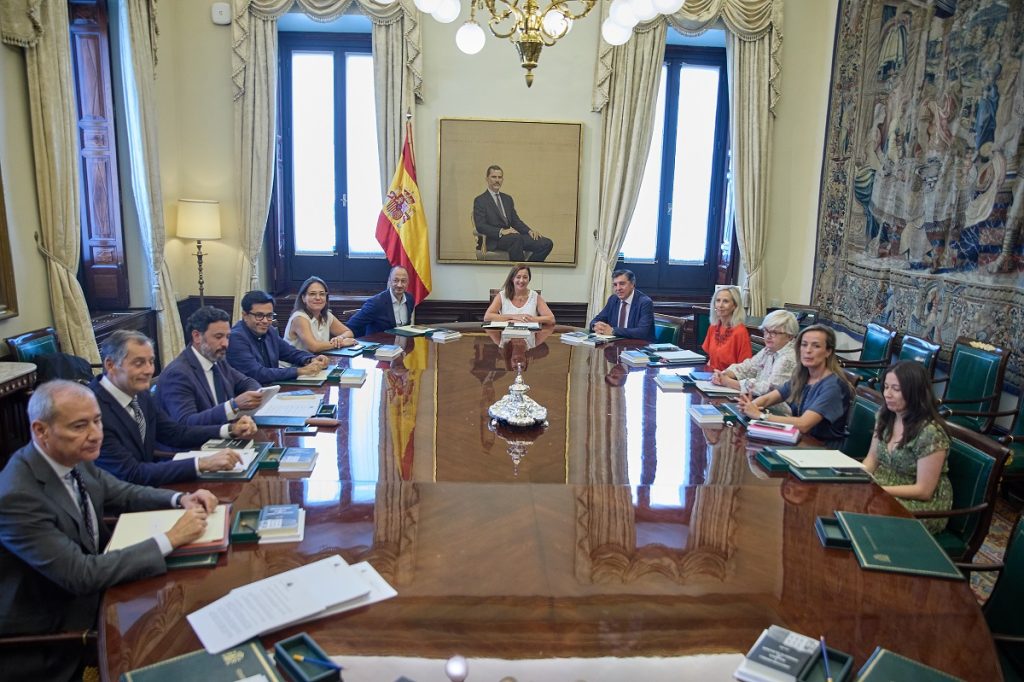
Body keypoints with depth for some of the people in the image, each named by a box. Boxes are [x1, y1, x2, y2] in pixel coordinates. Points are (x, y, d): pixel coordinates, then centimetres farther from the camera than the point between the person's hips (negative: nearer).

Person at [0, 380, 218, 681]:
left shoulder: (74, 460, -7)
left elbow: (125, 494, 9)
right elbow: (80, 575, -30)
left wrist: (181, 498, -9)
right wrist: (169, 539, -28)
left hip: (91, 592, 7)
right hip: (50, 640, -7)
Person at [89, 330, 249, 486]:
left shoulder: (139, 393, 0)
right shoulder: (93, 409, -22)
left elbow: (176, 433, 8)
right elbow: (132, 474, -25)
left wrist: (230, 430, -5)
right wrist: (202, 463, -31)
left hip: (147, 486, 7)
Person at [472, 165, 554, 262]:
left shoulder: (507, 199, 23)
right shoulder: (480, 201, 2)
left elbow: (515, 221, 20)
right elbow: (480, 226, -9)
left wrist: (529, 231, 0)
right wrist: (501, 232, -22)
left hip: (513, 236, 7)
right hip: (495, 240, -7)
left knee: (547, 243, -13)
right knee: (517, 239, -41)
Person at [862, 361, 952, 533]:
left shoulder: (930, 433, -21)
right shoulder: (885, 415, 0)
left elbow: (923, 491, -19)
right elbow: (872, 458, 8)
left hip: (923, 504, -6)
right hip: (883, 488, 6)